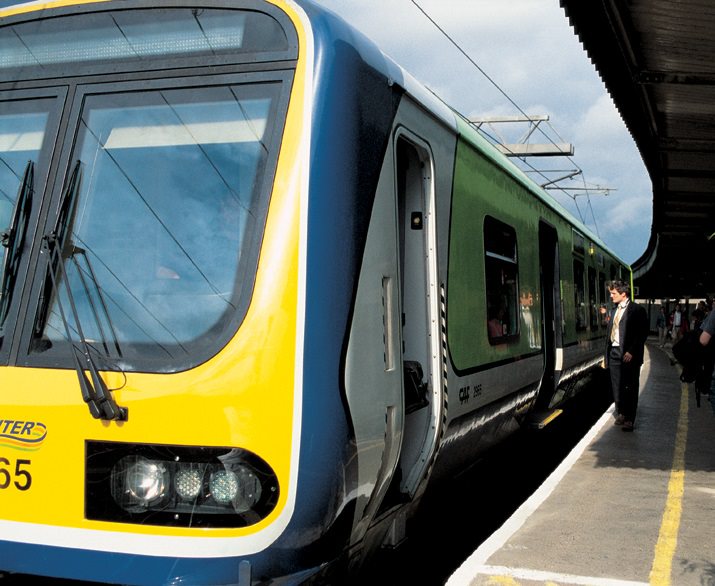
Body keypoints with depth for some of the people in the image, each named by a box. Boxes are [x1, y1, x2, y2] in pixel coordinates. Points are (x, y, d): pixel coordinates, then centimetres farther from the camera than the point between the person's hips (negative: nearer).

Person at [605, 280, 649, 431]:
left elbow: (643, 332, -12)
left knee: (630, 388, -1)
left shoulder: (637, 310, -8)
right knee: (617, 387, 10)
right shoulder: (614, 311, 15)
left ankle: (629, 419, 4)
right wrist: (607, 354, 12)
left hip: (628, 355, -6)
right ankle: (620, 413, 22)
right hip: (614, 353, 6)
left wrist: (631, 352, -17)